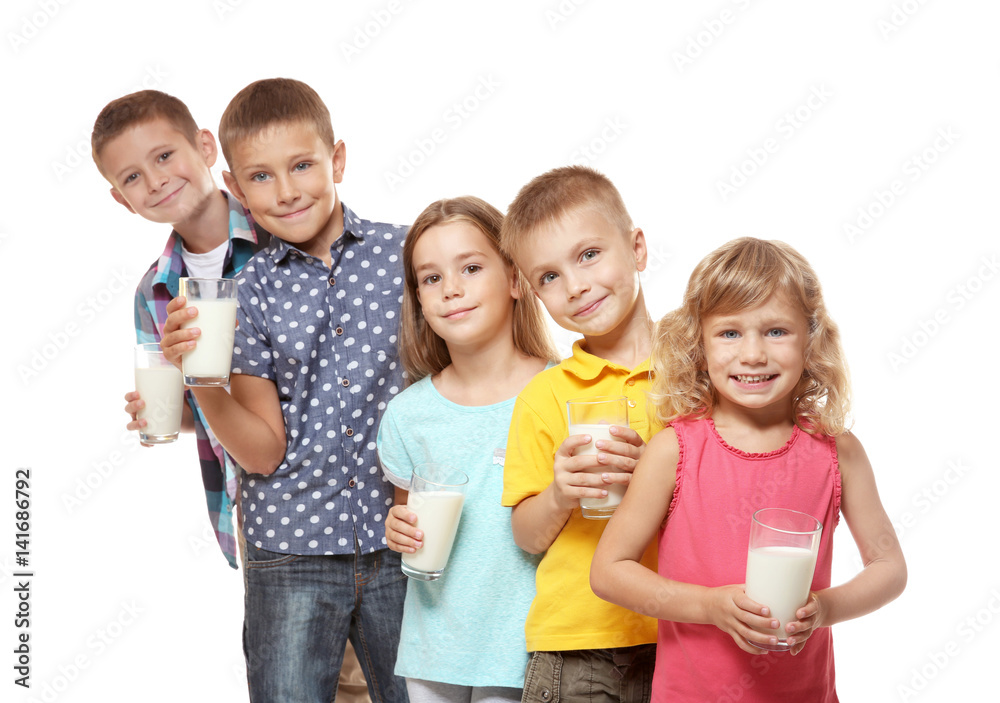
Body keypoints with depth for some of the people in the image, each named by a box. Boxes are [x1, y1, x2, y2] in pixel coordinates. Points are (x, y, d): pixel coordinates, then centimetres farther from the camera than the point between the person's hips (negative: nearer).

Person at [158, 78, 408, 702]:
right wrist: (200, 382, -19)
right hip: (292, 554, 0)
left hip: (402, 540, 0)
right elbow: (265, 451, -5)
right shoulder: (246, 294, -2)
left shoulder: (403, 253, -3)